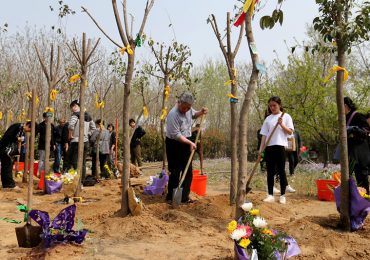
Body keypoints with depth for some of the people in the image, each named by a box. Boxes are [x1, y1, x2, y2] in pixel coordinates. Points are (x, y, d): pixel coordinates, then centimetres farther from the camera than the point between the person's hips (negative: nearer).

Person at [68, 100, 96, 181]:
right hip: (86, 141, 7)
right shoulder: (88, 116, 13)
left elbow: (71, 125, -25)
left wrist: (70, 134, -11)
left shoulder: (76, 114, -8)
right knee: (83, 163, 12)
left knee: (74, 163, -2)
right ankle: (82, 180, 15)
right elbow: (93, 128, 20)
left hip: (76, 141, -7)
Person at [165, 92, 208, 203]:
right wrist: (190, 142, -23)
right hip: (174, 144, -8)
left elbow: (193, 115, 23)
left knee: (188, 172, 10)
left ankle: (184, 197, 20)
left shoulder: (188, 109, -1)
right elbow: (176, 135, -24)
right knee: (175, 172, -2)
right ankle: (171, 197, 12)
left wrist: (201, 112, 2)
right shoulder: (173, 114, -24)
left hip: (185, 143, 8)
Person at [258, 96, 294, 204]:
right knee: (270, 172, 5)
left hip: (280, 146, -3)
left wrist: (281, 124, -16)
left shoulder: (286, 116, 5)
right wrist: (260, 150, 4)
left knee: (281, 171, 0)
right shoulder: (268, 119, 13)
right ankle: (270, 195, 11)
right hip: (269, 147, 3)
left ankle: (282, 195, 9)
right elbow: (264, 135, 10)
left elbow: (290, 132, -1)